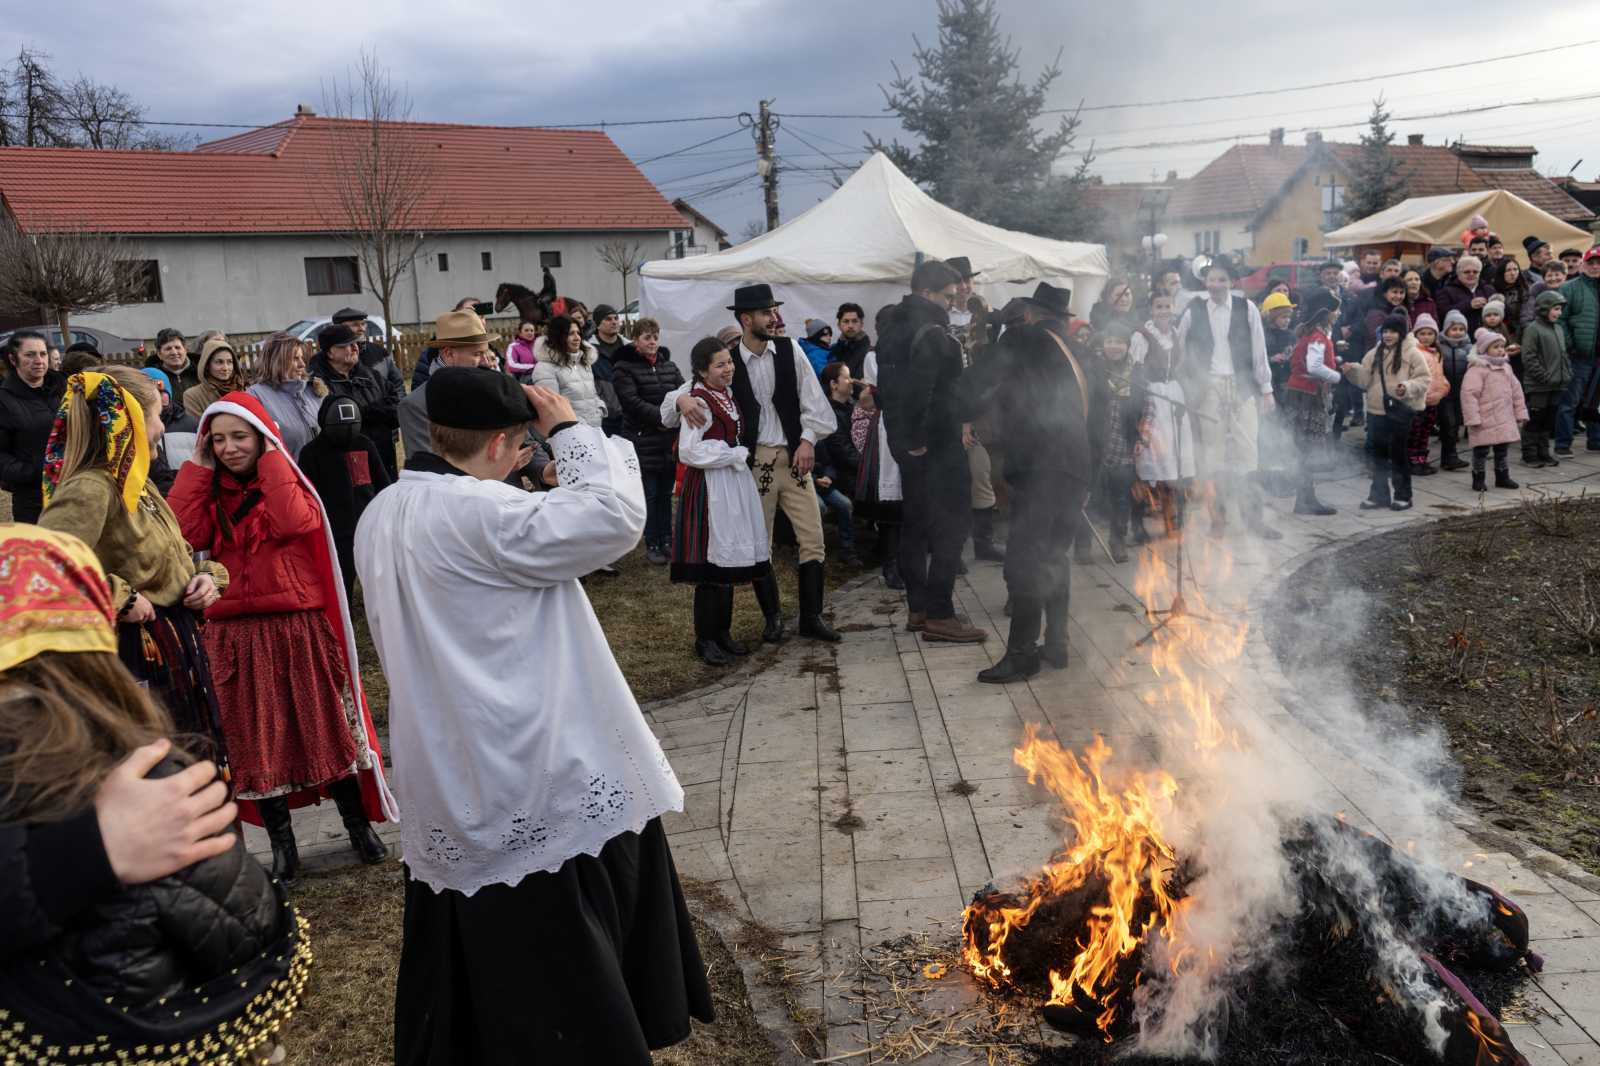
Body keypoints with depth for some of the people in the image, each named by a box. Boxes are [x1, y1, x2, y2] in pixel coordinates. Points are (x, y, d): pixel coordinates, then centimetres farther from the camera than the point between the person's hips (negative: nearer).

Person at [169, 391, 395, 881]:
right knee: (256, 739, 7)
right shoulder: (210, 490, 9)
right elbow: (185, 534, -11)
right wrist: (198, 465, -5)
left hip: (298, 628, -2)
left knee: (326, 726, 5)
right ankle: (281, 843, 18)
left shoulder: (288, 481, 2)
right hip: (236, 634, 3)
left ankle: (358, 825, 19)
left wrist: (271, 459, -12)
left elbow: (294, 523, -21)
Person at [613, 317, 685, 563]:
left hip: (670, 441, 4)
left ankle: (666, 541, 18)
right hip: (644, 441, -4)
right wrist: (664, 416, -19)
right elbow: (633, 402, -14)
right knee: (650, 494, 1)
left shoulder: (669, 366, 13)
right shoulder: (624, 368, -3)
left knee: (666, 494, 10)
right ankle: (652, 545, 10)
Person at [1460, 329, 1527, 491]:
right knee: (1481, 450, 0)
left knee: (1503, 449, 14)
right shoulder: (1477, 369, -13)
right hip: (1485, 421, -7)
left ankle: (1502, 477, 27)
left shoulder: (1506, 367, 13)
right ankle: (1478, 479, 12)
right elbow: (1469, 394, -19)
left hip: (1505, 420, 7)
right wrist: (1473, 419, -22)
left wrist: (1520, 414, 15)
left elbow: (1516, 391, 18)